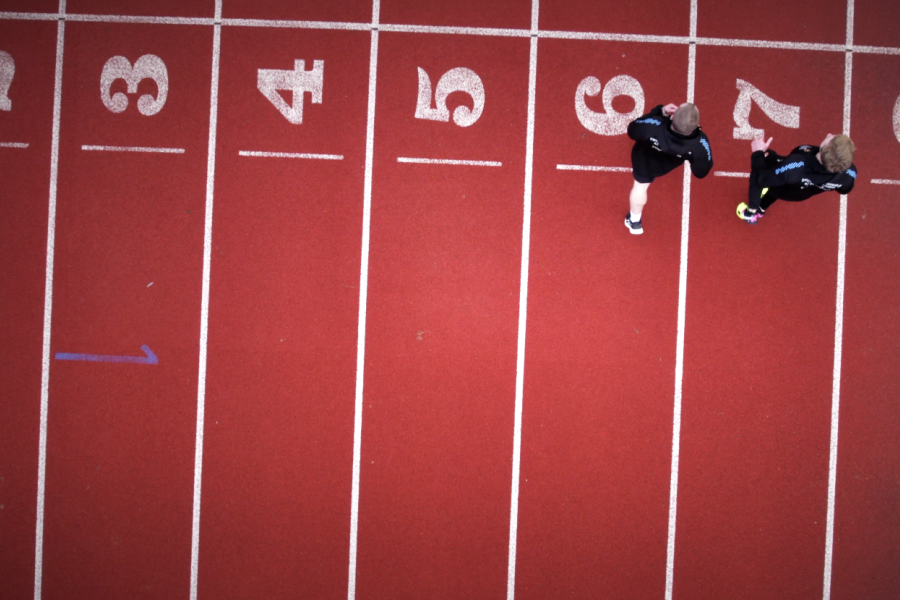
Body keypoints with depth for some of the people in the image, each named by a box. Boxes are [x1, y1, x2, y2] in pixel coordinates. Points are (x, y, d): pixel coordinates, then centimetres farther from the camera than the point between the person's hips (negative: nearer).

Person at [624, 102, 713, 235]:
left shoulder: (653, 126, -48)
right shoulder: (700, 144, -44)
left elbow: (632, 130, -23)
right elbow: (701, 172, -24)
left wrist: (659, 112, -20)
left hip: (644, 160, -1)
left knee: (641, 185, 27)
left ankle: (634, 221, 47)